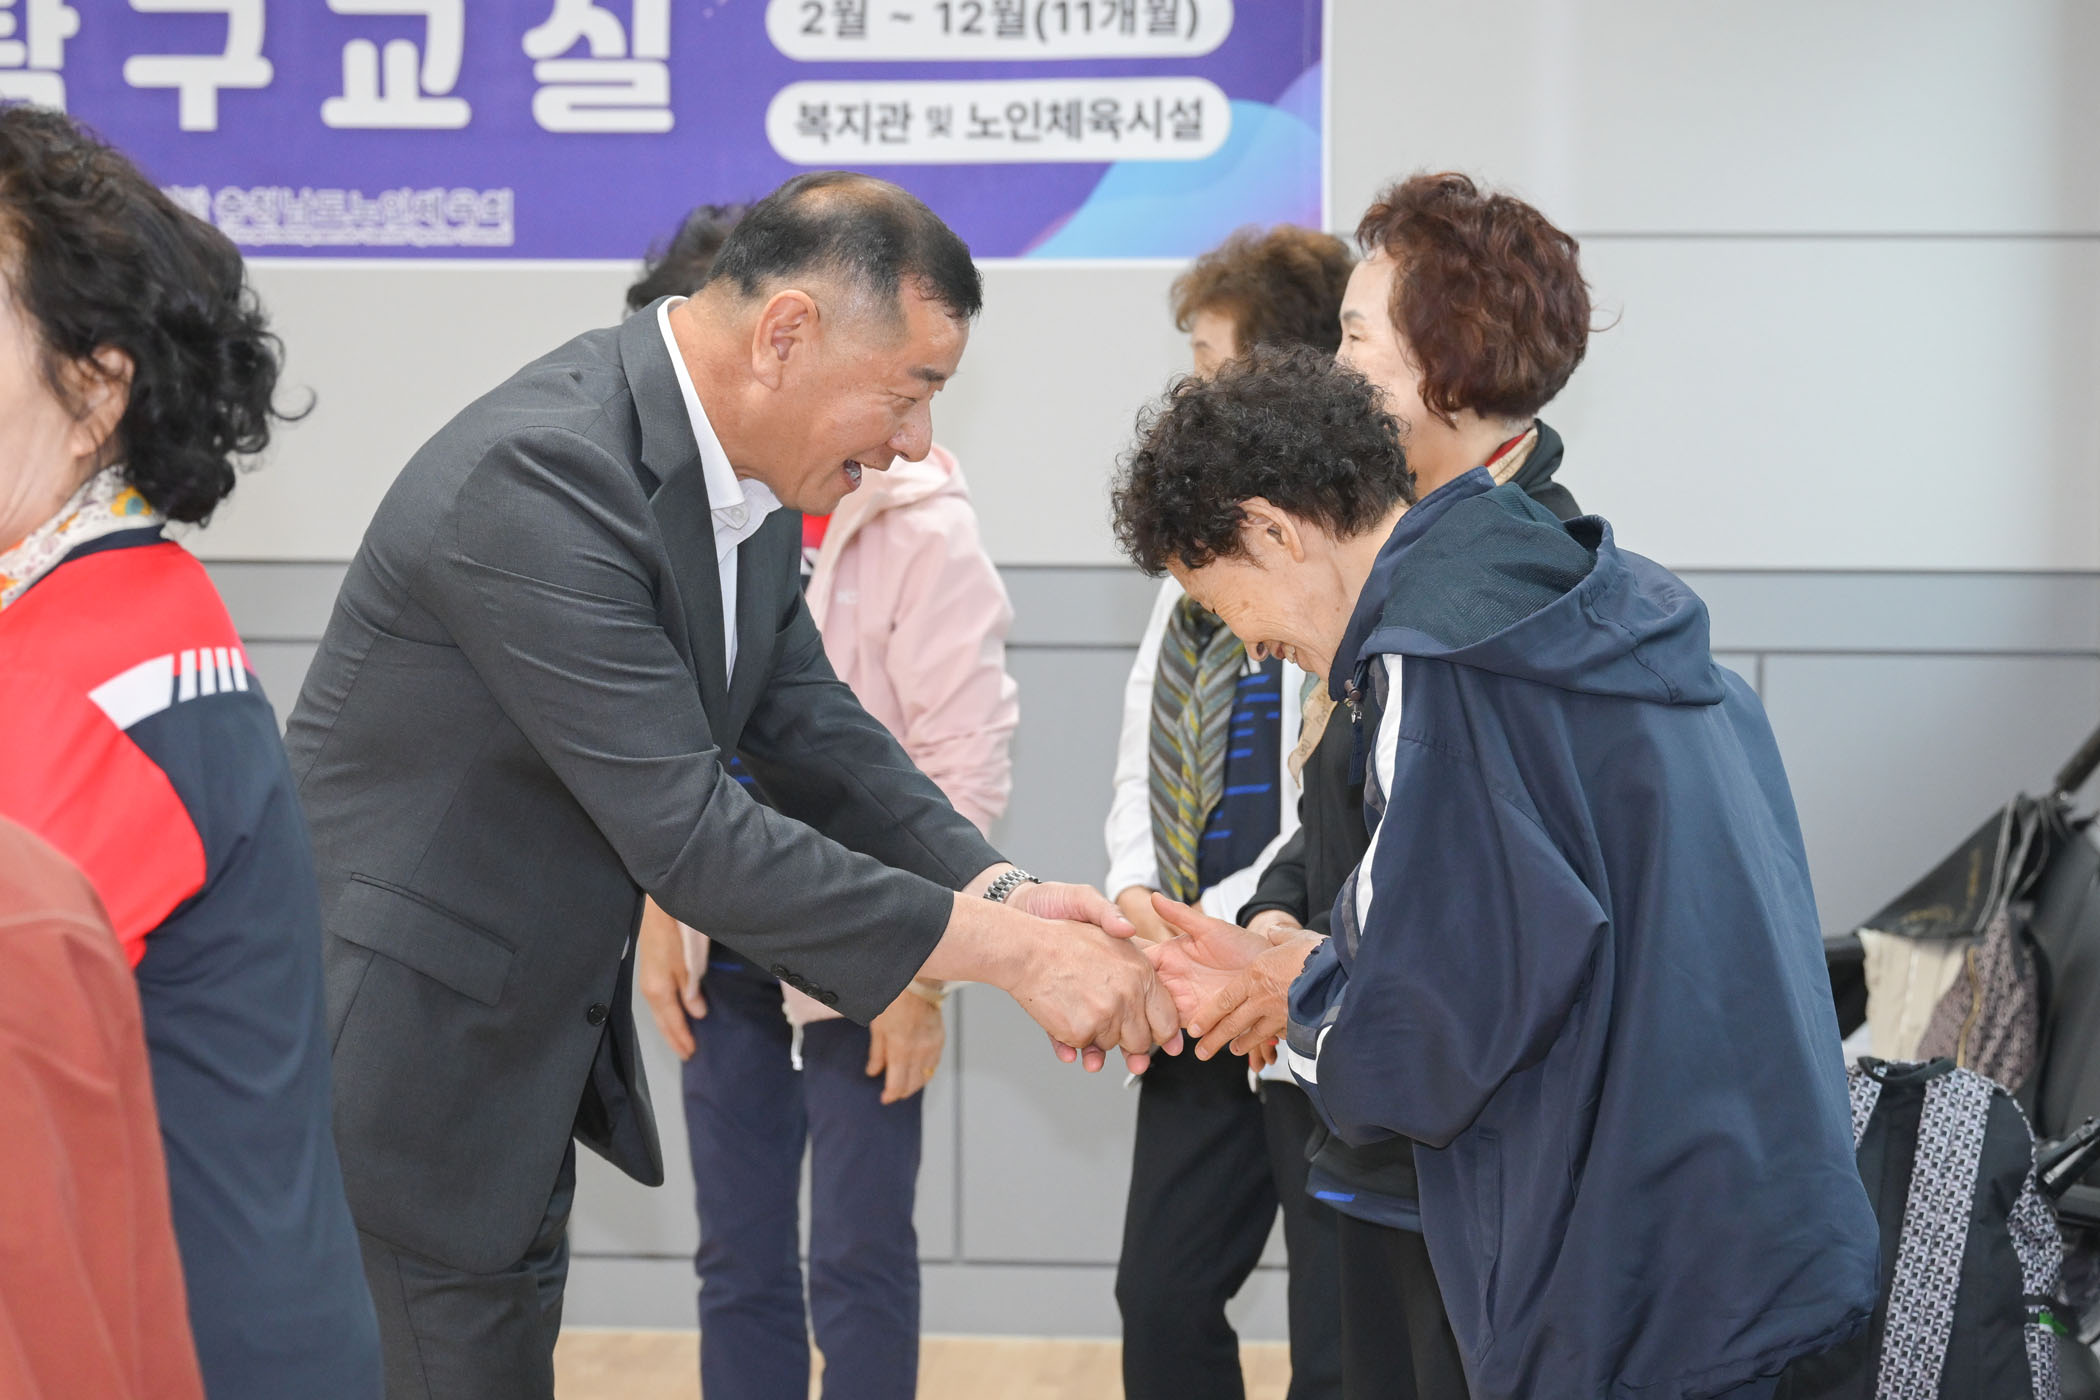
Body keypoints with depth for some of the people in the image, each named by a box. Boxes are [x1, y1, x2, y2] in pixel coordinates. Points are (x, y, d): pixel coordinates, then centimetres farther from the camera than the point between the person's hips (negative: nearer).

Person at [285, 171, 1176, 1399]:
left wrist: (1003, 893, -6)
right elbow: (687, 835, -29)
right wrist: (1004, 949, -24)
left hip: (534, 1044, 9)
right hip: (406, 1054, -9)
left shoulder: (745, 468, 1)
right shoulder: (542, 475, -28)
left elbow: (810, 723, 10)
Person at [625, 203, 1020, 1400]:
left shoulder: (918, 528, -13)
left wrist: (920, 965, -12)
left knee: (859, 1258, 1)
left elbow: (967, 763, -13)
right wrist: (661, 916, 6)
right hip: (726, 953, 6)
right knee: (738, 1259, 11)